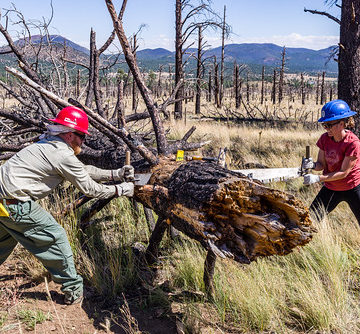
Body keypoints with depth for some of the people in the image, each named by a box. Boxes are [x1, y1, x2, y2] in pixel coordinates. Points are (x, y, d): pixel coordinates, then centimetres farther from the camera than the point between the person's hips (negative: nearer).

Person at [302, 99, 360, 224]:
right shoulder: (324, 138, -7)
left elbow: (343, 172, -22)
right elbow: (322, 164, -2)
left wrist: (318, 178, -30)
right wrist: (313, 165, -26)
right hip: (330, 188, 5)